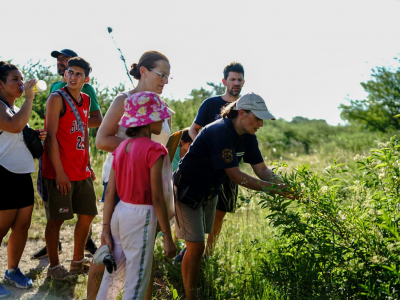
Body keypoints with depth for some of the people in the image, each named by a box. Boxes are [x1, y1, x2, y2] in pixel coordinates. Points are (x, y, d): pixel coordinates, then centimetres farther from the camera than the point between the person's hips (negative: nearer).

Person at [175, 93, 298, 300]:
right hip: (188, 190, -8)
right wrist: (272, 189, -34)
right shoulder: (220, 132, -30)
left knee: (202, 242, 16)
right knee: (196, 246, -9)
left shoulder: (247, 137, -3)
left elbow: (261, 169, -4)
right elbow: (235, 175, -33)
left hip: (210, 191, 8)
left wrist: (283, 185, -22)